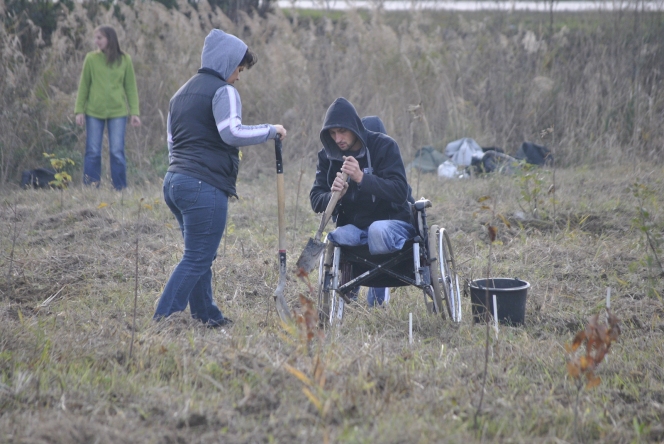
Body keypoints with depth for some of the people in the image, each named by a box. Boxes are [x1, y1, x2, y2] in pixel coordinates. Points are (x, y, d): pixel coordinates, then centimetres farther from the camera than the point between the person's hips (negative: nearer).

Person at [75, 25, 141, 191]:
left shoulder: (124, 59, 3)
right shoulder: (91, 58, 3)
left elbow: (131, 87, 6)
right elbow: (83, 86, 6)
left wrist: (134, 112, 0)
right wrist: (79, 110, 1)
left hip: (118, 112, -1)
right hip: (94, 112, 1)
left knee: (117, 152, 0)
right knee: (93, 152, 2)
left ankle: (120, 189, 7)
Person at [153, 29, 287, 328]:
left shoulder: (182, 93, 21)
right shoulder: (222, 90, -6)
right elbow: (232, 132, -21)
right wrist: (271, 131, -10)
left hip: (174, 180, 9)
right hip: (205, 186, -9)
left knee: (199, 255, 18)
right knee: (197, 259, -7)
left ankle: (206, 315, 23)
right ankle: (163, 320, -12)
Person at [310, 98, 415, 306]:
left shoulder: (384, 146, -8)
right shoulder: (328, 155, 5)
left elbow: (400, 192, -19)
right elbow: (316, 200, 1)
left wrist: (362, 178, -32)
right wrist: (333, 195, -24)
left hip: (392, 221, -3)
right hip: (354, 226, 3)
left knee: (378, 231, -38)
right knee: (332, 240, -31)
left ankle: (375, 305, -20)